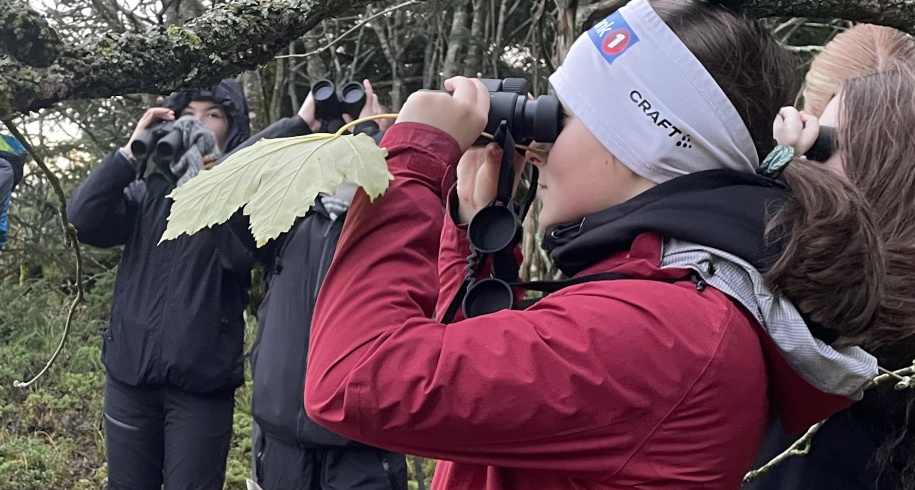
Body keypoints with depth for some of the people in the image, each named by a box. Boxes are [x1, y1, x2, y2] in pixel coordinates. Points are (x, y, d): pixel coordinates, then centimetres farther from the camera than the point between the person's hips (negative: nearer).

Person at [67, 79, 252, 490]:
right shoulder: (146, 189, 9)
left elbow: (240, 252, -19)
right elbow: (82, 219, -6)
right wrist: (132, 151, -8)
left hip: (202, 378, -3)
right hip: (131, 370, 3)